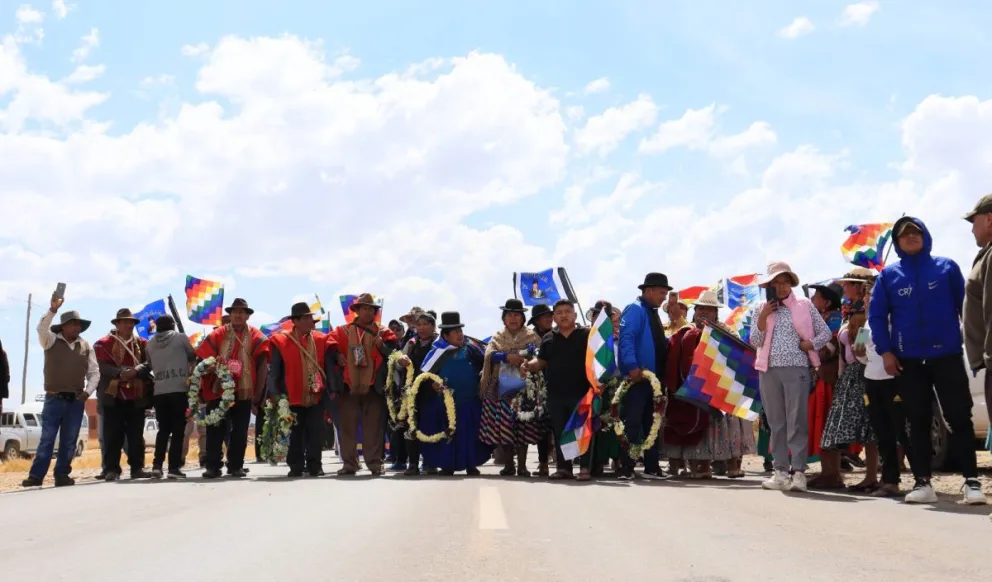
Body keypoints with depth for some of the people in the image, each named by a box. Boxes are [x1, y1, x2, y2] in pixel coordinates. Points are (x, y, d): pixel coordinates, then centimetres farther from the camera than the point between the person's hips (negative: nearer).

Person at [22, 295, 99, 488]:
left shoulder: (86, 347, 9)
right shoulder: (52, 341, 3)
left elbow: (94, 372, 8)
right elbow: (41, 328, -18)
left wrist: (87, 392, -6)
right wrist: (53, 308, -30)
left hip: (76, 401, 3)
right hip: (54, 399, -3)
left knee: (69, 441, 5)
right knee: (46, 439, -4)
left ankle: (62, 475, 12)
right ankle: (36, 476, -1)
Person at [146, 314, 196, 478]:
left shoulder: (150, 343, 10)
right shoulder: (181, 338, 2)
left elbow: (150, 365, 15)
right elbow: (193, 357, 13)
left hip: (159, 391, 3)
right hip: (179, 389, -3)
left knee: (163, 429, 12)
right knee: (178, 430, 0)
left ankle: (157, 465, 3)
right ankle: (174, 467, -5)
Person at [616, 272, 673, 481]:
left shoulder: (652, 313, 20)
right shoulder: (635, 310, -9)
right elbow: (626, 339, -22)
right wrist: (633, 367, -31)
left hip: (653, 378, 10)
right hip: (637, 377, -10)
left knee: (652, 423, 11)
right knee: (633, 423, -9)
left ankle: (652, 467, 16)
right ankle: (626, 468, -6)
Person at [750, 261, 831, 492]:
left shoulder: (805, 305, 6)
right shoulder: (760, 309, 10)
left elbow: (826, 333, 8)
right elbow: (755, 342, 3)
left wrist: (810, 344, -9)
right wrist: (763, 316, -7)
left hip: (797, 369, -3)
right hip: (769, 370, 3)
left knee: (797, 422, -6)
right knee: (776, 423, 6)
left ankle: (799, 472, -5)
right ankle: (780, 471, 10)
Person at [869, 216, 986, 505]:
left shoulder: (947, 267, 4)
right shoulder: (888, 275, 5)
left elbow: (966, 306, 2)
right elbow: (877, 315, 5)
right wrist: (885, 351, -3)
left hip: (947, 355, -1)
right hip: (908, 360, 1)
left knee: (959, 417, -2)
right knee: (918, 421, 6)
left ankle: (971, 480, 3)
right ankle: (922, 482, 10)